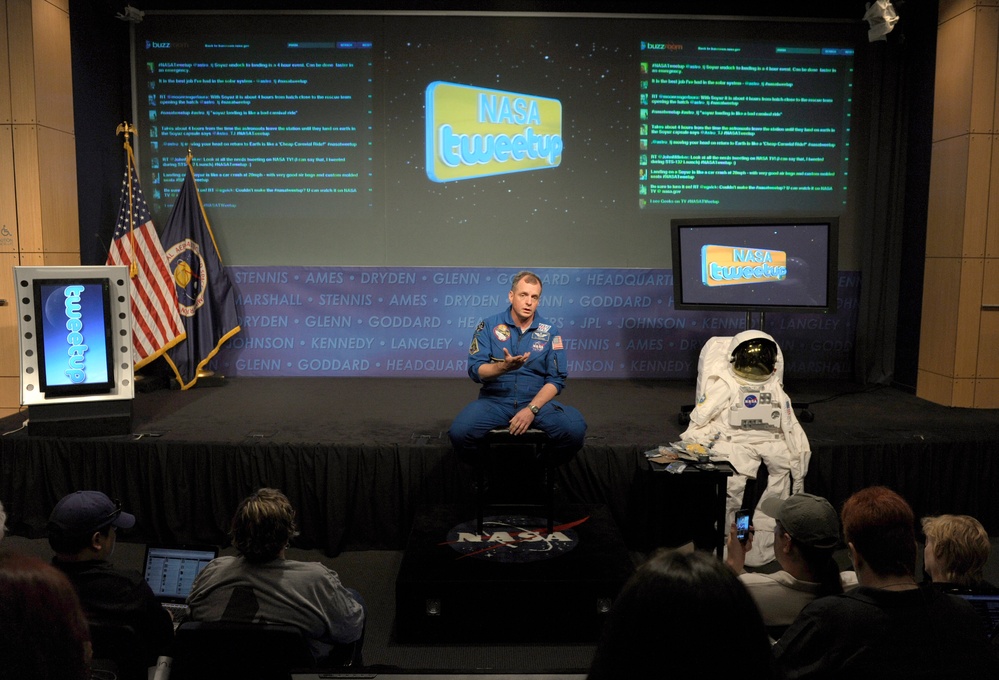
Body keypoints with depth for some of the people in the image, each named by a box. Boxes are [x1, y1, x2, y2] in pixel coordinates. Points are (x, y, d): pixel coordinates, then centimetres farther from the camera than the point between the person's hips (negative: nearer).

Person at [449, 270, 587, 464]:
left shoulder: (550, 331, 4)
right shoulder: (489, 325, 2)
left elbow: (556, 379, 0)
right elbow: (475, 370, -5)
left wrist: (531, 409, -14)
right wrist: (503, 366, -25)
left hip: (537, 400, 1)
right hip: (494, 400, -1)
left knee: (574, 430, -28)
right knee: (460, 432, -31)